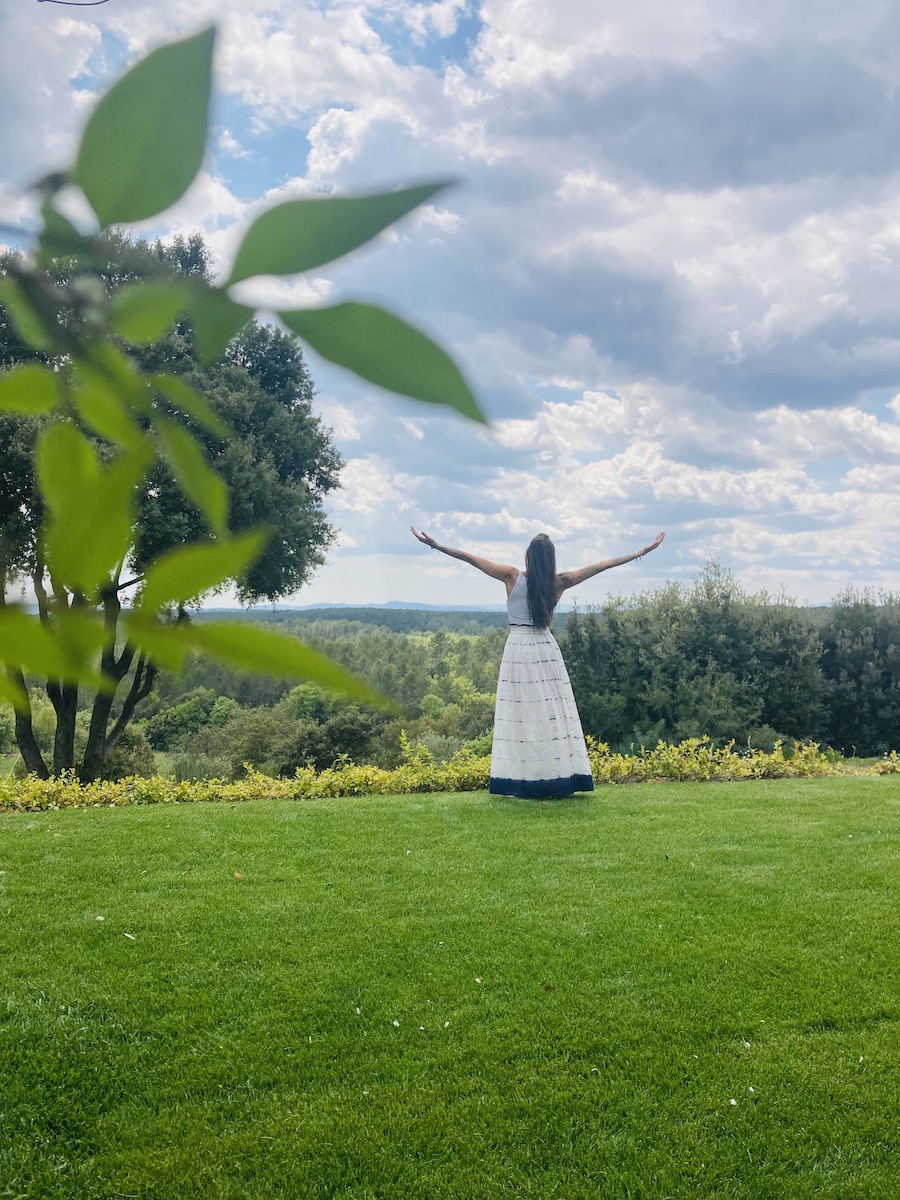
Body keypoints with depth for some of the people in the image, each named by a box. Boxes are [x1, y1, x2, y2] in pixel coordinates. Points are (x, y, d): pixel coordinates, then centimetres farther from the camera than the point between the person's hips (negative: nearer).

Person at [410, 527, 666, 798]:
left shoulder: (512, 577, -5)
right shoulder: (559, 582, 0)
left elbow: (470, 558, -4)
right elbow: (602, 565, 6)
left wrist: (435, 545, 0)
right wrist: (643, 551, 14)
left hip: (517, 650, -2)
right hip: (547, 651, 2)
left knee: (522, 715, -1)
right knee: (552, 714, 6)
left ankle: (527, 785, -3)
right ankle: (556, 780, 7)